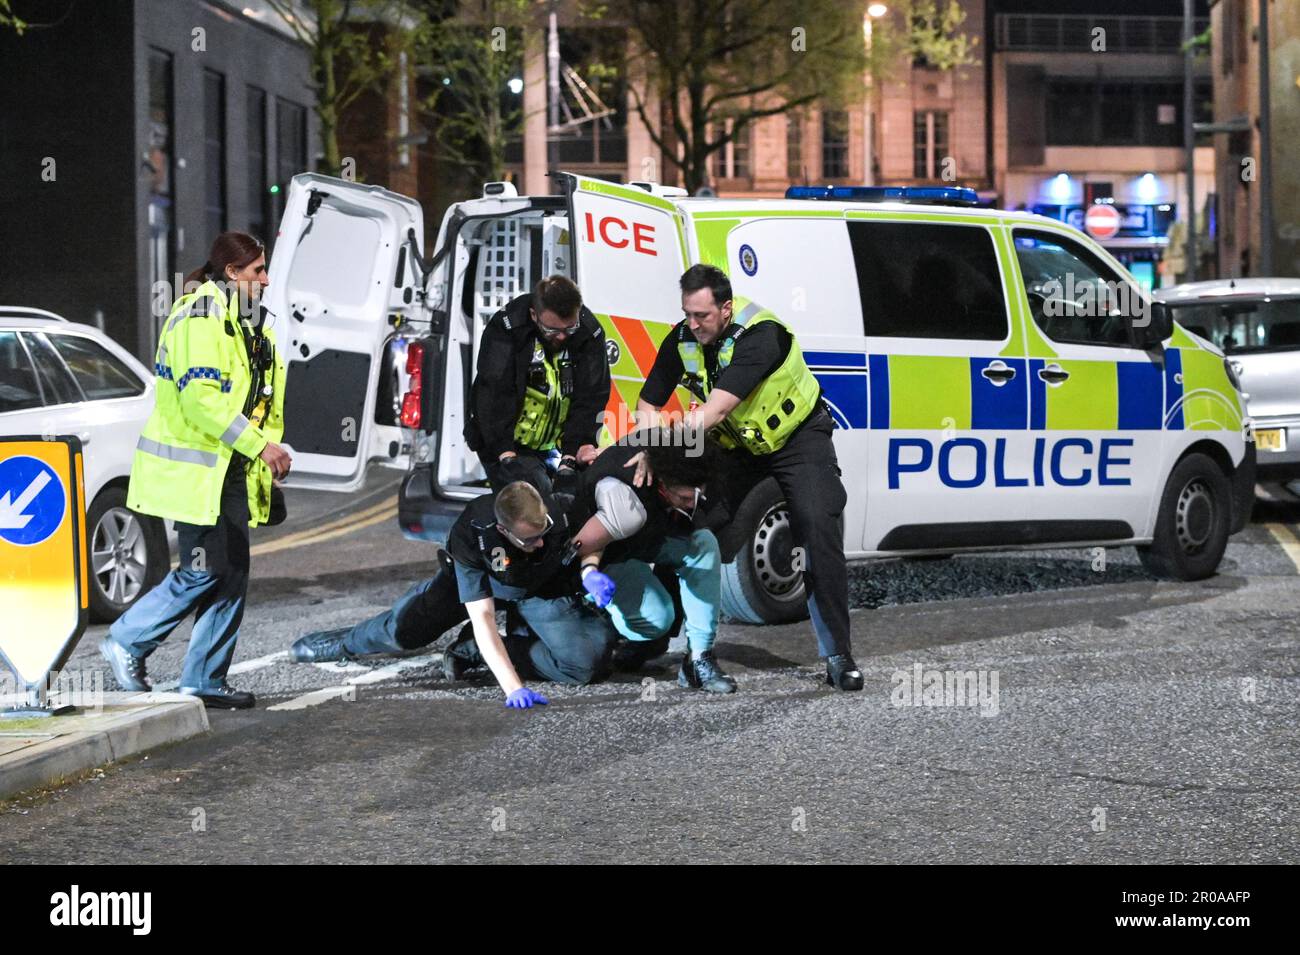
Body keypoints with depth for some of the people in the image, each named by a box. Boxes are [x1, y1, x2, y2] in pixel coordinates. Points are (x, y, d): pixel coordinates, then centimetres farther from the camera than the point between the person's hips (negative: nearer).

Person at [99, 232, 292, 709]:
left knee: (232, 575, 6)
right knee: (203, 574, -8)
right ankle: (127, 641, 8)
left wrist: (269, 448, 10)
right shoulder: (201, 318, -15)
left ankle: (206, 681, 11)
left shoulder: (243, 324, 17)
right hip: (196, 470, -10)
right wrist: (259, 444, -24)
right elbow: (201, 398, -24)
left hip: (232, 469, 10)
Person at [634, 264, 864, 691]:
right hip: (736, 445, 6)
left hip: (796, 436, -6)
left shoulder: (759, 335, -34)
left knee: (819, 531, -20)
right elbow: (649, 404, -6)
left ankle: (838, 656, -17)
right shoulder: (682, 339, -14)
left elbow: (717, 407, -43)